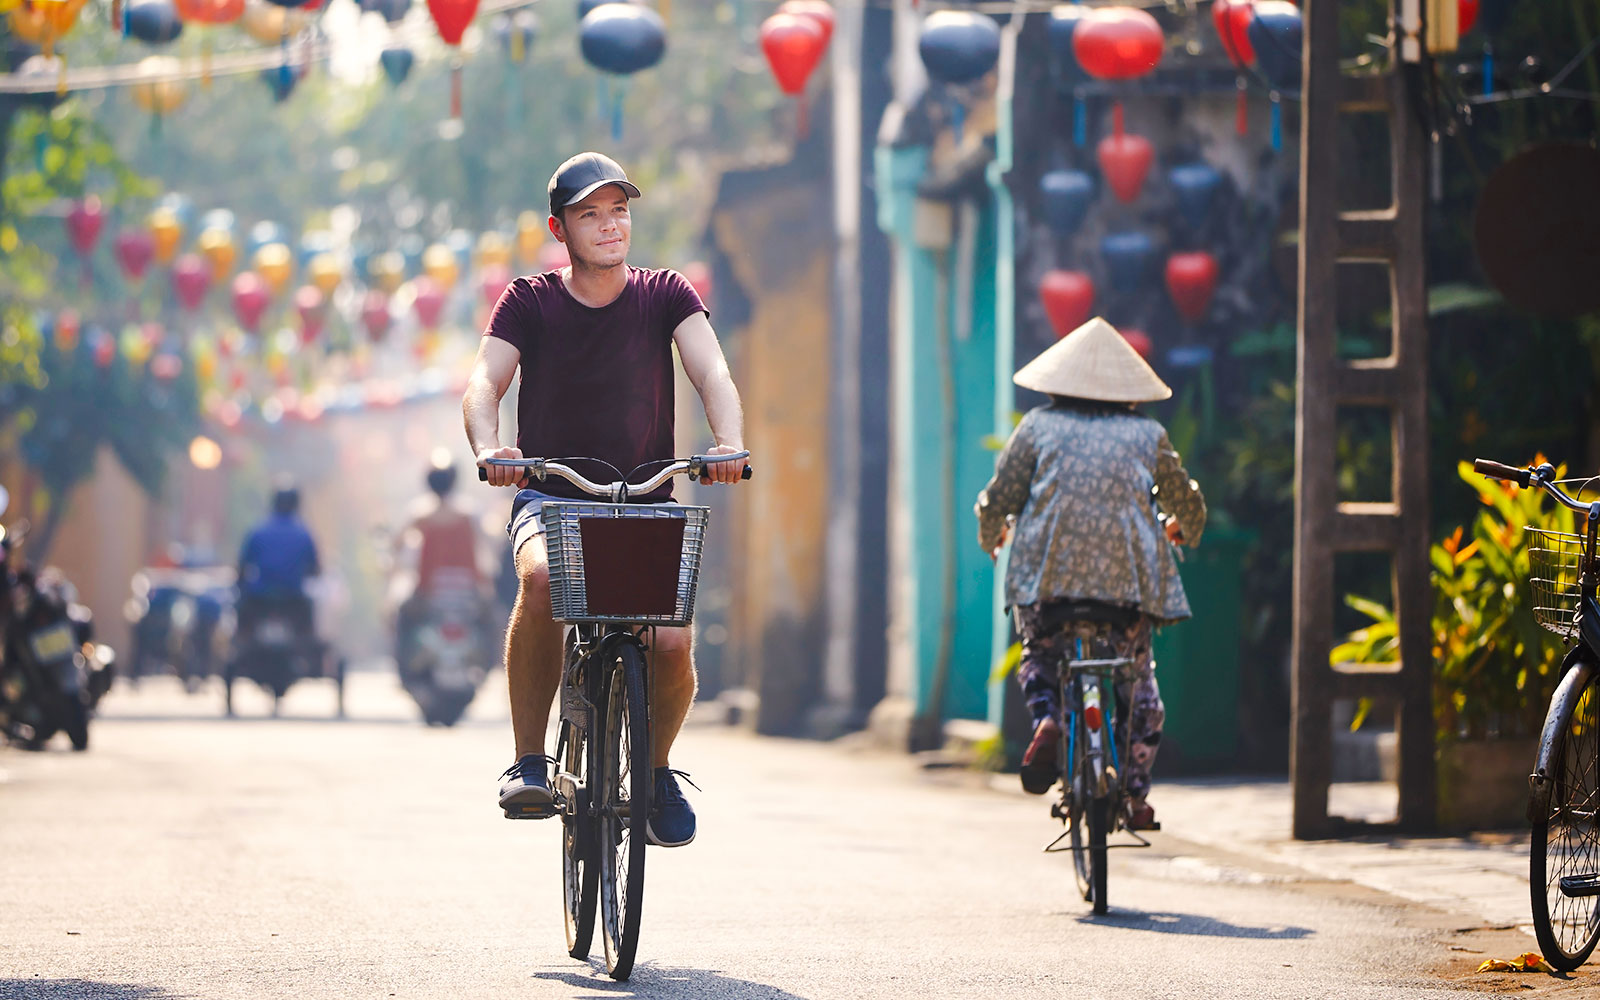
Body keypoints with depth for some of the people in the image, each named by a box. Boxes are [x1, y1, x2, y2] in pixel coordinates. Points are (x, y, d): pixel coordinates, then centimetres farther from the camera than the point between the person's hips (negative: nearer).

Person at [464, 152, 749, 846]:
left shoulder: (665, 295, 4)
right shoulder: (530, 302, 1)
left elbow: (712, 374, -11)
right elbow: (484, 381, -13)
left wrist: (730, 444, -33)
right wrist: (488, 448, -35)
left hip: (647, 502, 1)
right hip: (552, 498, -1)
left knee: (672, 642, -22)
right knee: (542, 578, -37)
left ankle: (657, 767, 12)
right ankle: (528, 762, -25)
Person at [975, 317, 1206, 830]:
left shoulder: (1038, 426, 6)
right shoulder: (1148, 434, 10)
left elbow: (996, 502, 4)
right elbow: (1188, 504, 22)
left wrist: (991, 536, 27)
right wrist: (1186, 529, 46)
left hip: (1048, 570, -1)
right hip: (1129, 573, 1)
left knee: (1039, 655, 24)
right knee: (1137, 682, 17)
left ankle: (1046, 719, -7)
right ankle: (1135, 797, 13)